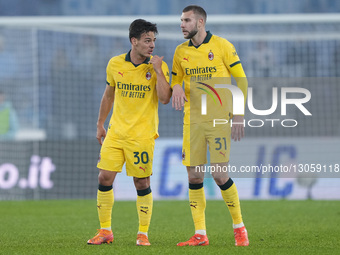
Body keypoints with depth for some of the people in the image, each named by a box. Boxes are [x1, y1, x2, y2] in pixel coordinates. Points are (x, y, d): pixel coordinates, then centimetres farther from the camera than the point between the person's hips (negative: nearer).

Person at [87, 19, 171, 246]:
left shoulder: (158, 66, -5)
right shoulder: (115, 64, 3)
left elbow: (165, 99, -15)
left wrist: (158, 71, -19)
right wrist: (100, 124, 18)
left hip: (142, 135, -3)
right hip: (116, 132, 3)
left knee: (142, 183, -1)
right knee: (105, 178, -2)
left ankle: (143, 233, 12)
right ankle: (105, 231, 10)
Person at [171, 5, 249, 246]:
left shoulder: (222, 46, -3)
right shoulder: (181, 52, 9)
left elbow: (241, 79, -1)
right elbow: (175, 80, 19)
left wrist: (238, 115, -7)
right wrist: (176, 88, -7)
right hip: (192, 120, 4)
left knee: (220, 174, -9)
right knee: (194, 177, 0)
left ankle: (239, 226, 9)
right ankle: (200, 234, 5)